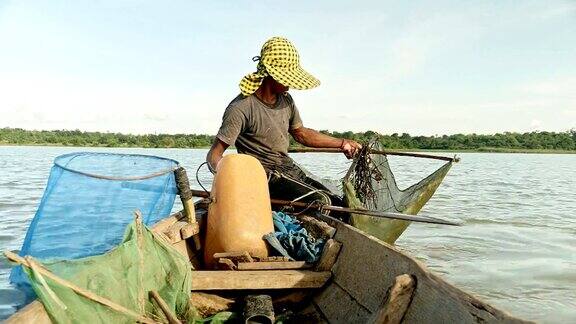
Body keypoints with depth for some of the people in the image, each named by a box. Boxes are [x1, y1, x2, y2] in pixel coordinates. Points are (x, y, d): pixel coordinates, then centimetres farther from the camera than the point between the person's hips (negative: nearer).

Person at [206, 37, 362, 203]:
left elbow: (300, 133, 22)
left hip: (291, 170, 8)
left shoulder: (286, 100, 6)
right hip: (267, 178, -8)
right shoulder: (241, 109, -18)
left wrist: (342, 143, 22)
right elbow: (214, 156, -18)